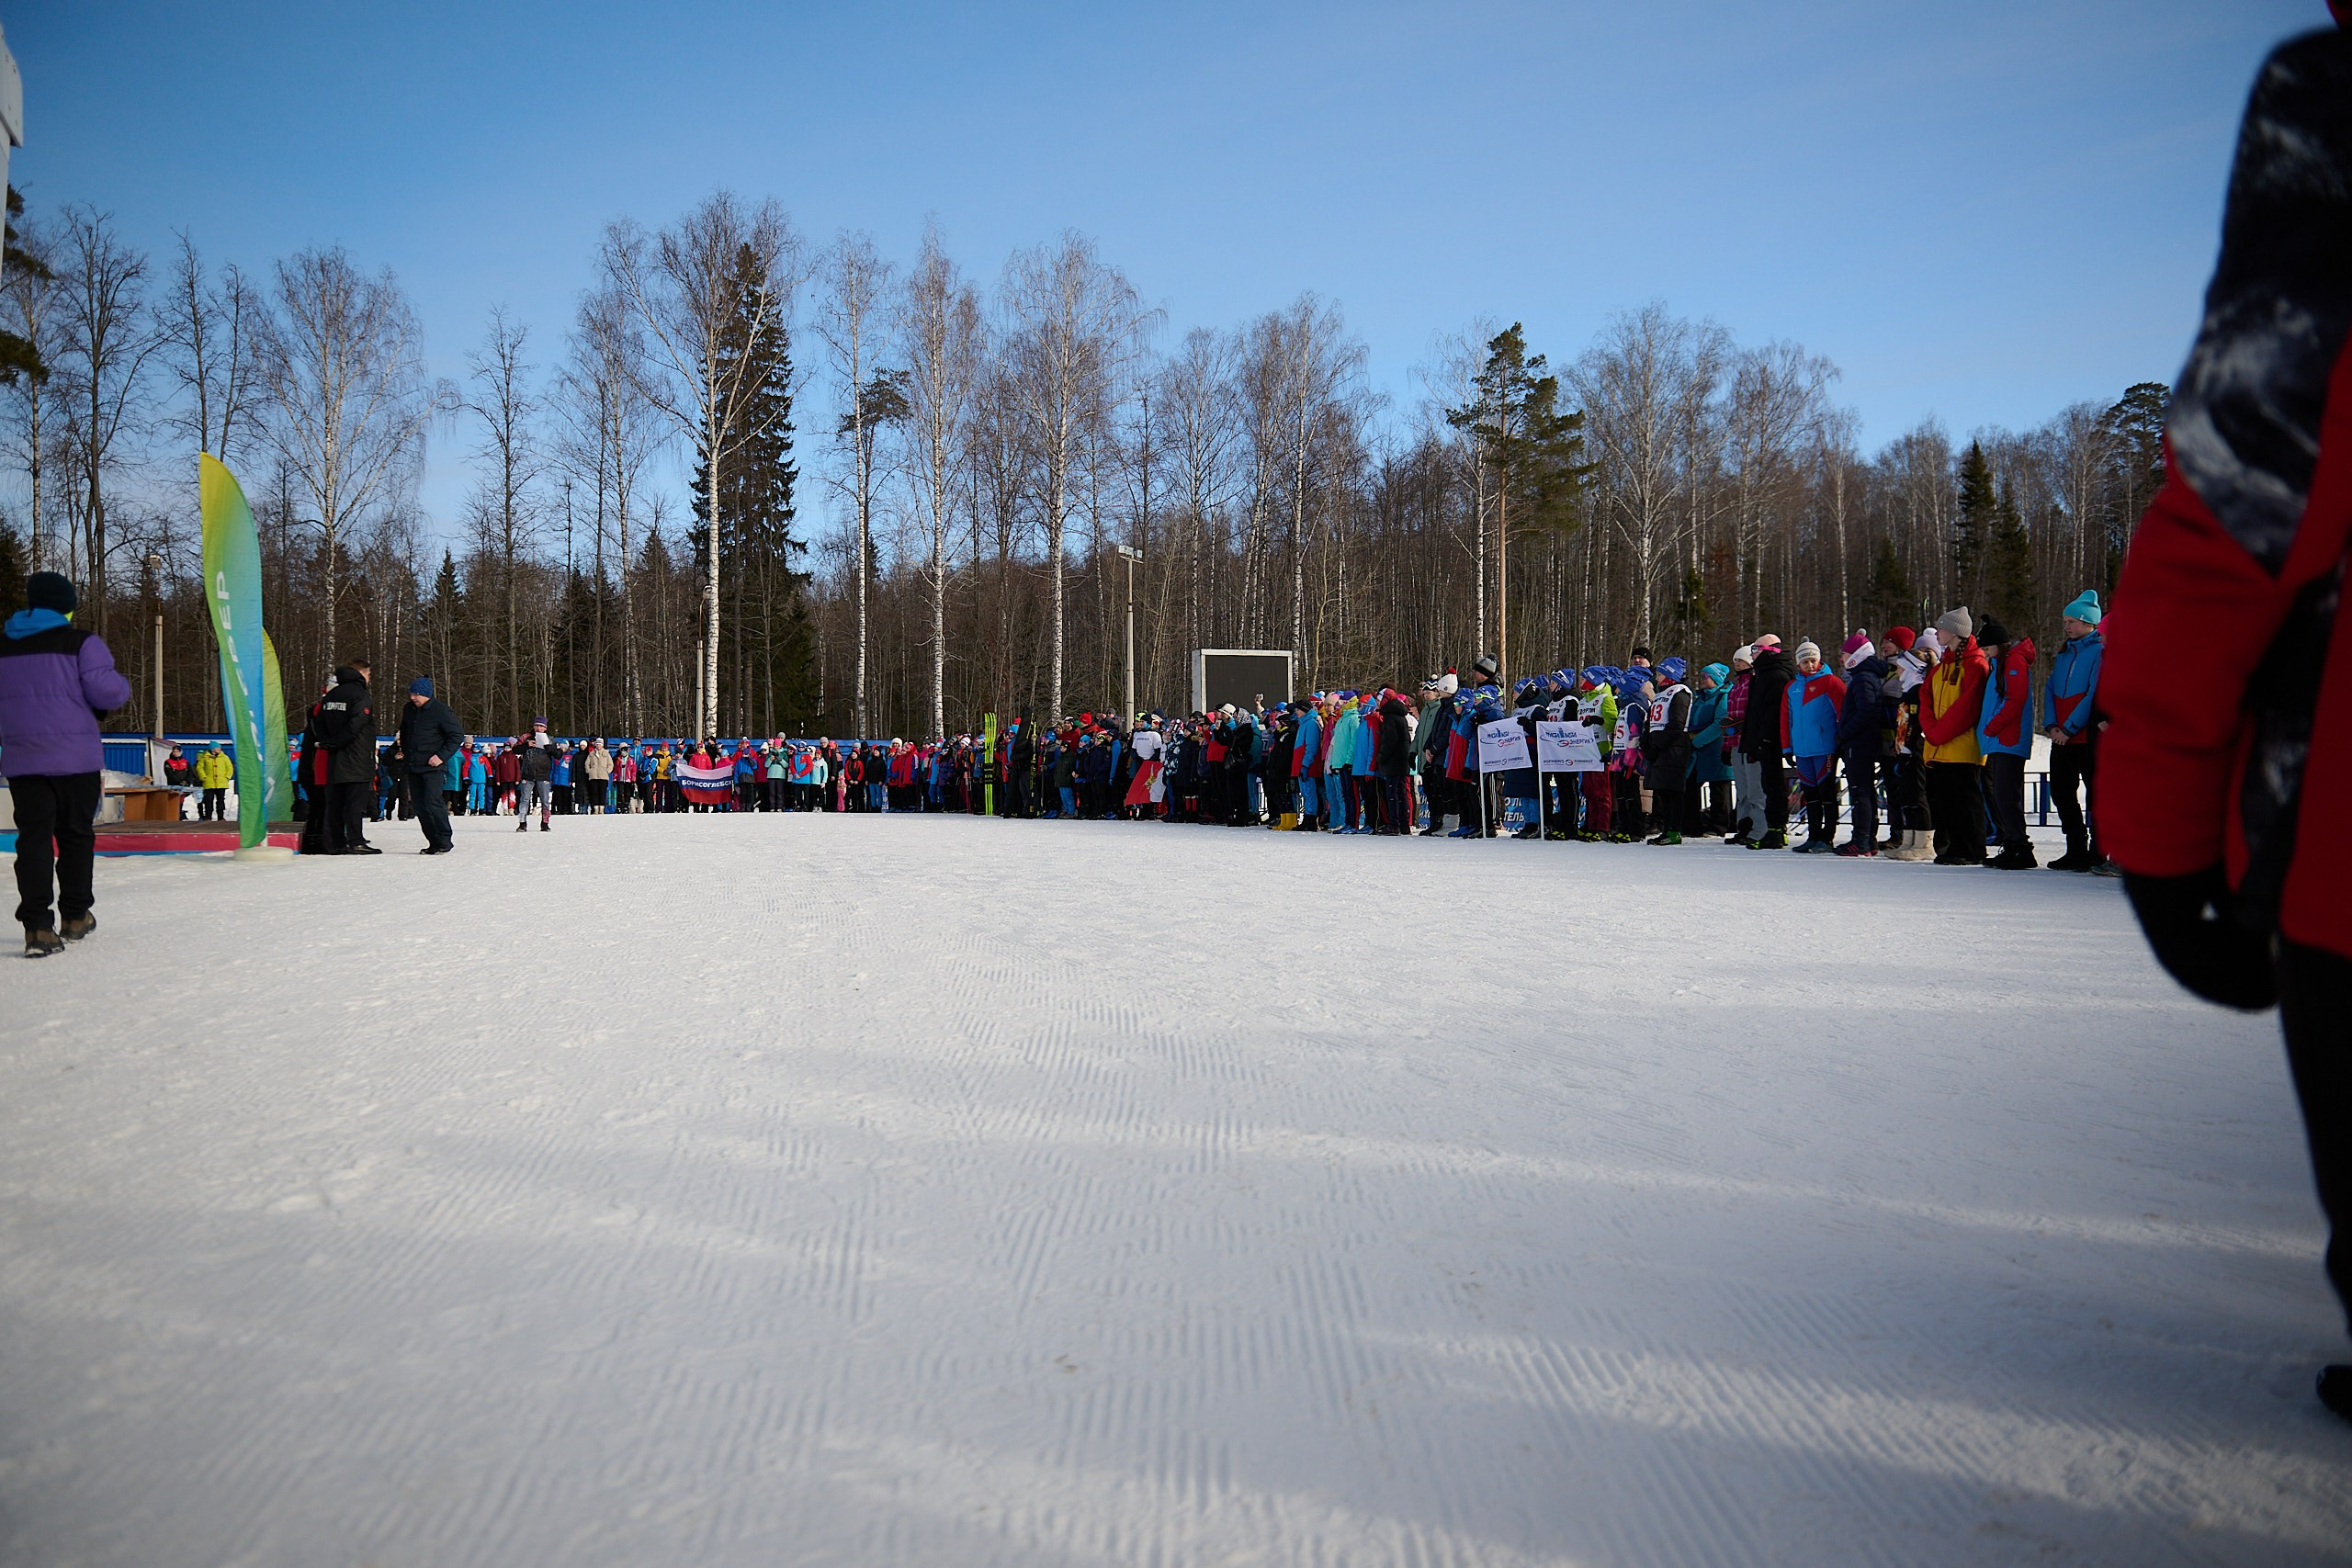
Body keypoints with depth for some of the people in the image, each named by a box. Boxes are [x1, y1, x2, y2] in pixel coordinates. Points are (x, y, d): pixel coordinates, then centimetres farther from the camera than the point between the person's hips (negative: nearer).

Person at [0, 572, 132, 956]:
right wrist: (123, 685, 9)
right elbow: (107, 692, -13)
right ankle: (75, 916, 20)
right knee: (75, 834, 11)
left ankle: (37, 926, -9)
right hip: (75, 758, -3)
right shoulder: (80, 643, -8)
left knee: (33, 837, 2)